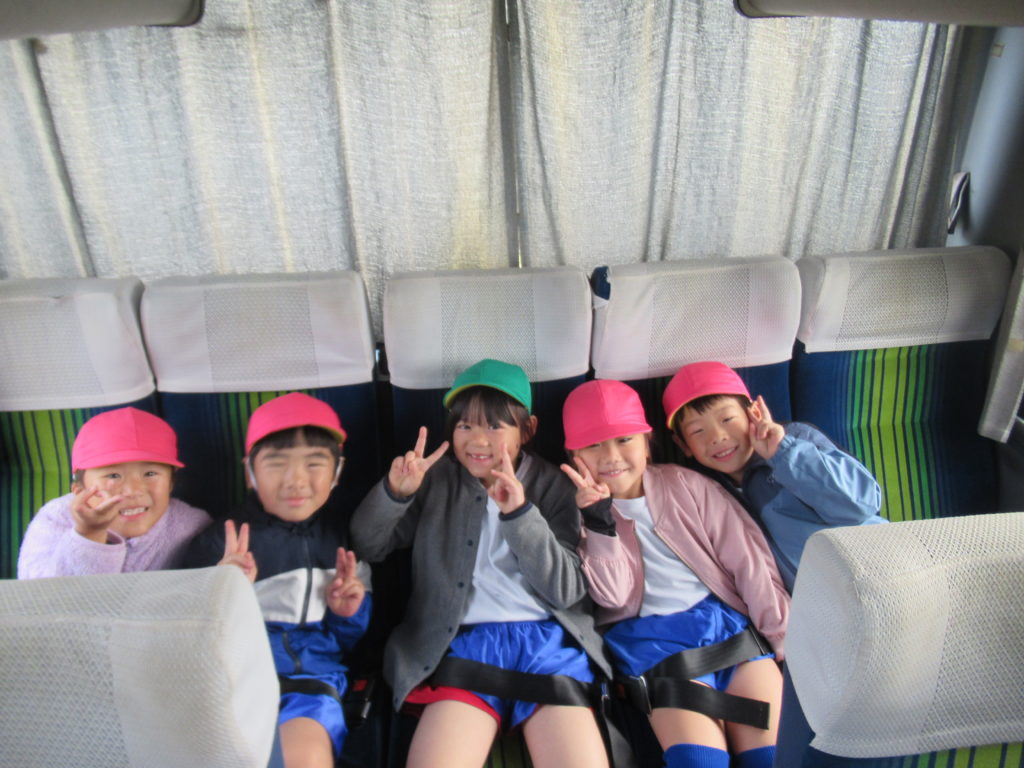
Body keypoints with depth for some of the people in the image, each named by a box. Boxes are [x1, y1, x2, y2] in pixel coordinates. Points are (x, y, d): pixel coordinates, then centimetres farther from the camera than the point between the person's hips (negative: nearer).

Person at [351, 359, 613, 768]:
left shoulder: (552, 484, 8)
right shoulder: (436, 478, 11)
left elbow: (567, 590, 0)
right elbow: (368, 546, 11)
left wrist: (520, 514, -14)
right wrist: (394, 492, -8)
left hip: (546, 639, 1)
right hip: (465, 641, 0)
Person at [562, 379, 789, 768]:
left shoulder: (684, 484, 5)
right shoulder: (579, 509, 3)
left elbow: (748, 558, 4)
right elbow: (613, 597, -7)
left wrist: (788, 637, -1)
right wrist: (600, 519, -18)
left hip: (728, 621, 2)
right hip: (652, 637, -2)